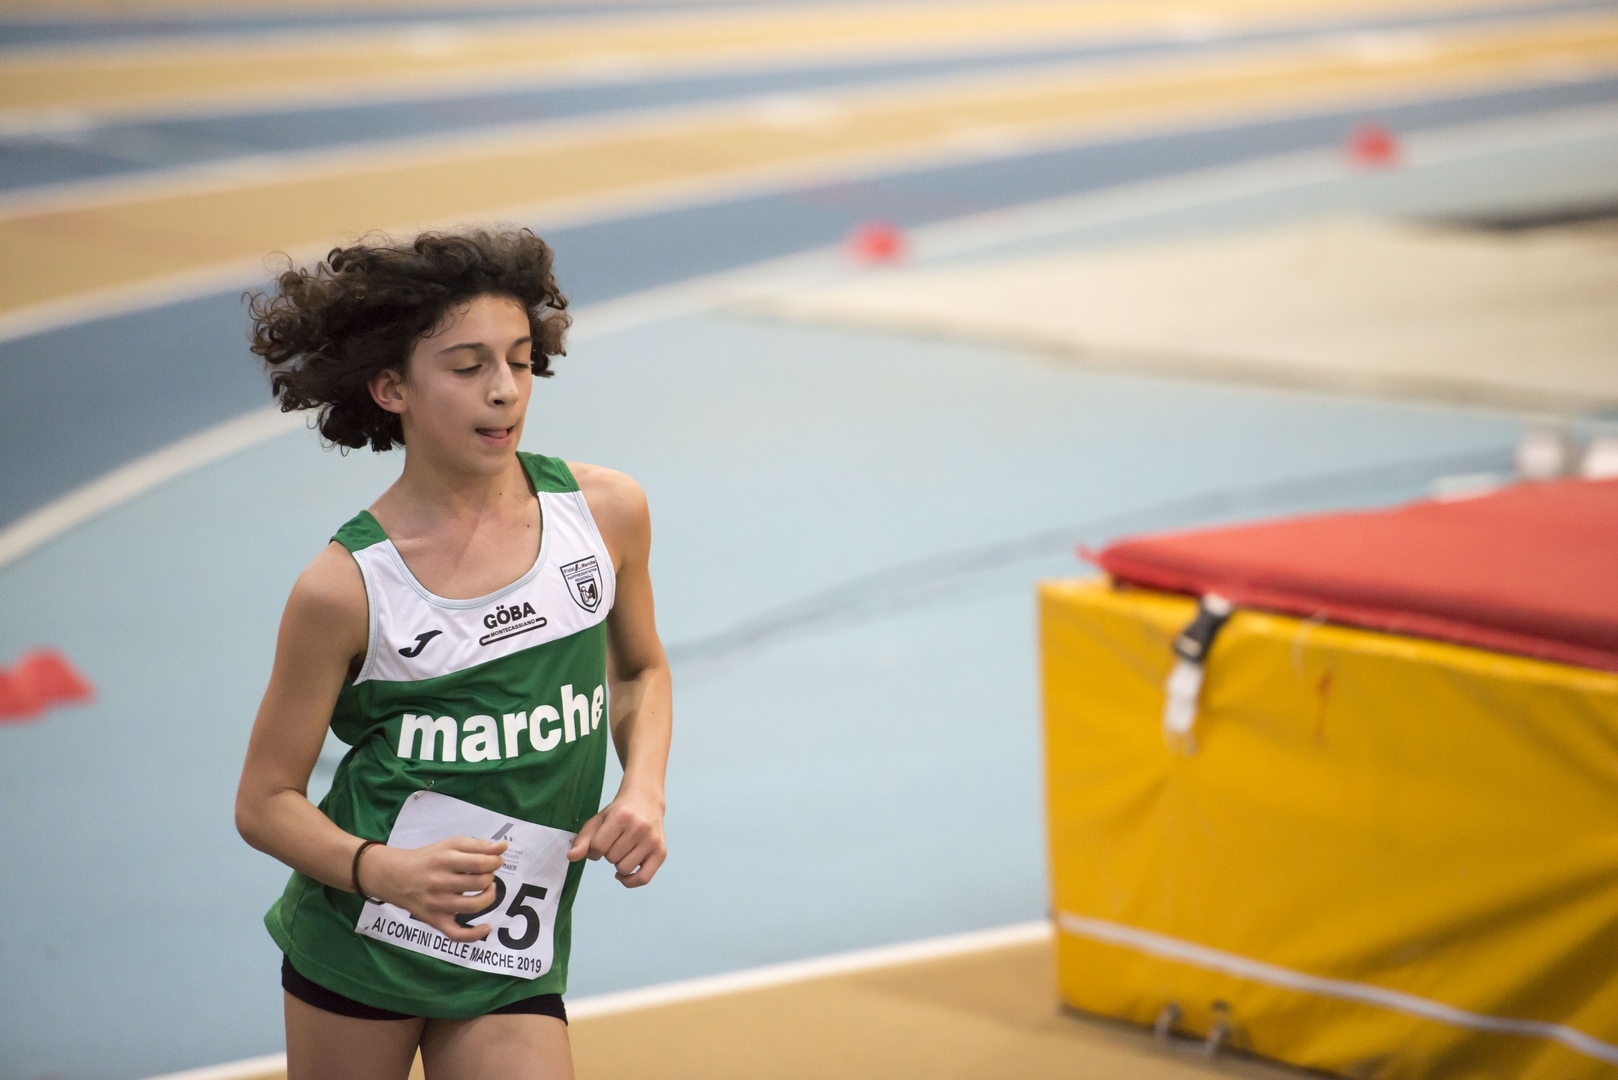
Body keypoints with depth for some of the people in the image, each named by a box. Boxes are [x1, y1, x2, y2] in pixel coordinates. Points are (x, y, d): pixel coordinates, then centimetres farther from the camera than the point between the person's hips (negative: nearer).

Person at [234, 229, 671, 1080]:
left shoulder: (607, 513, -1)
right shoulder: (345, 587, -11)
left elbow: (641, 669, 18)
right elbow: (265, 801, -4)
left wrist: (643, 788, -1)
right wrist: (382, 870, -22)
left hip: (511, 963, 2)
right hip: (355, 946, -2)